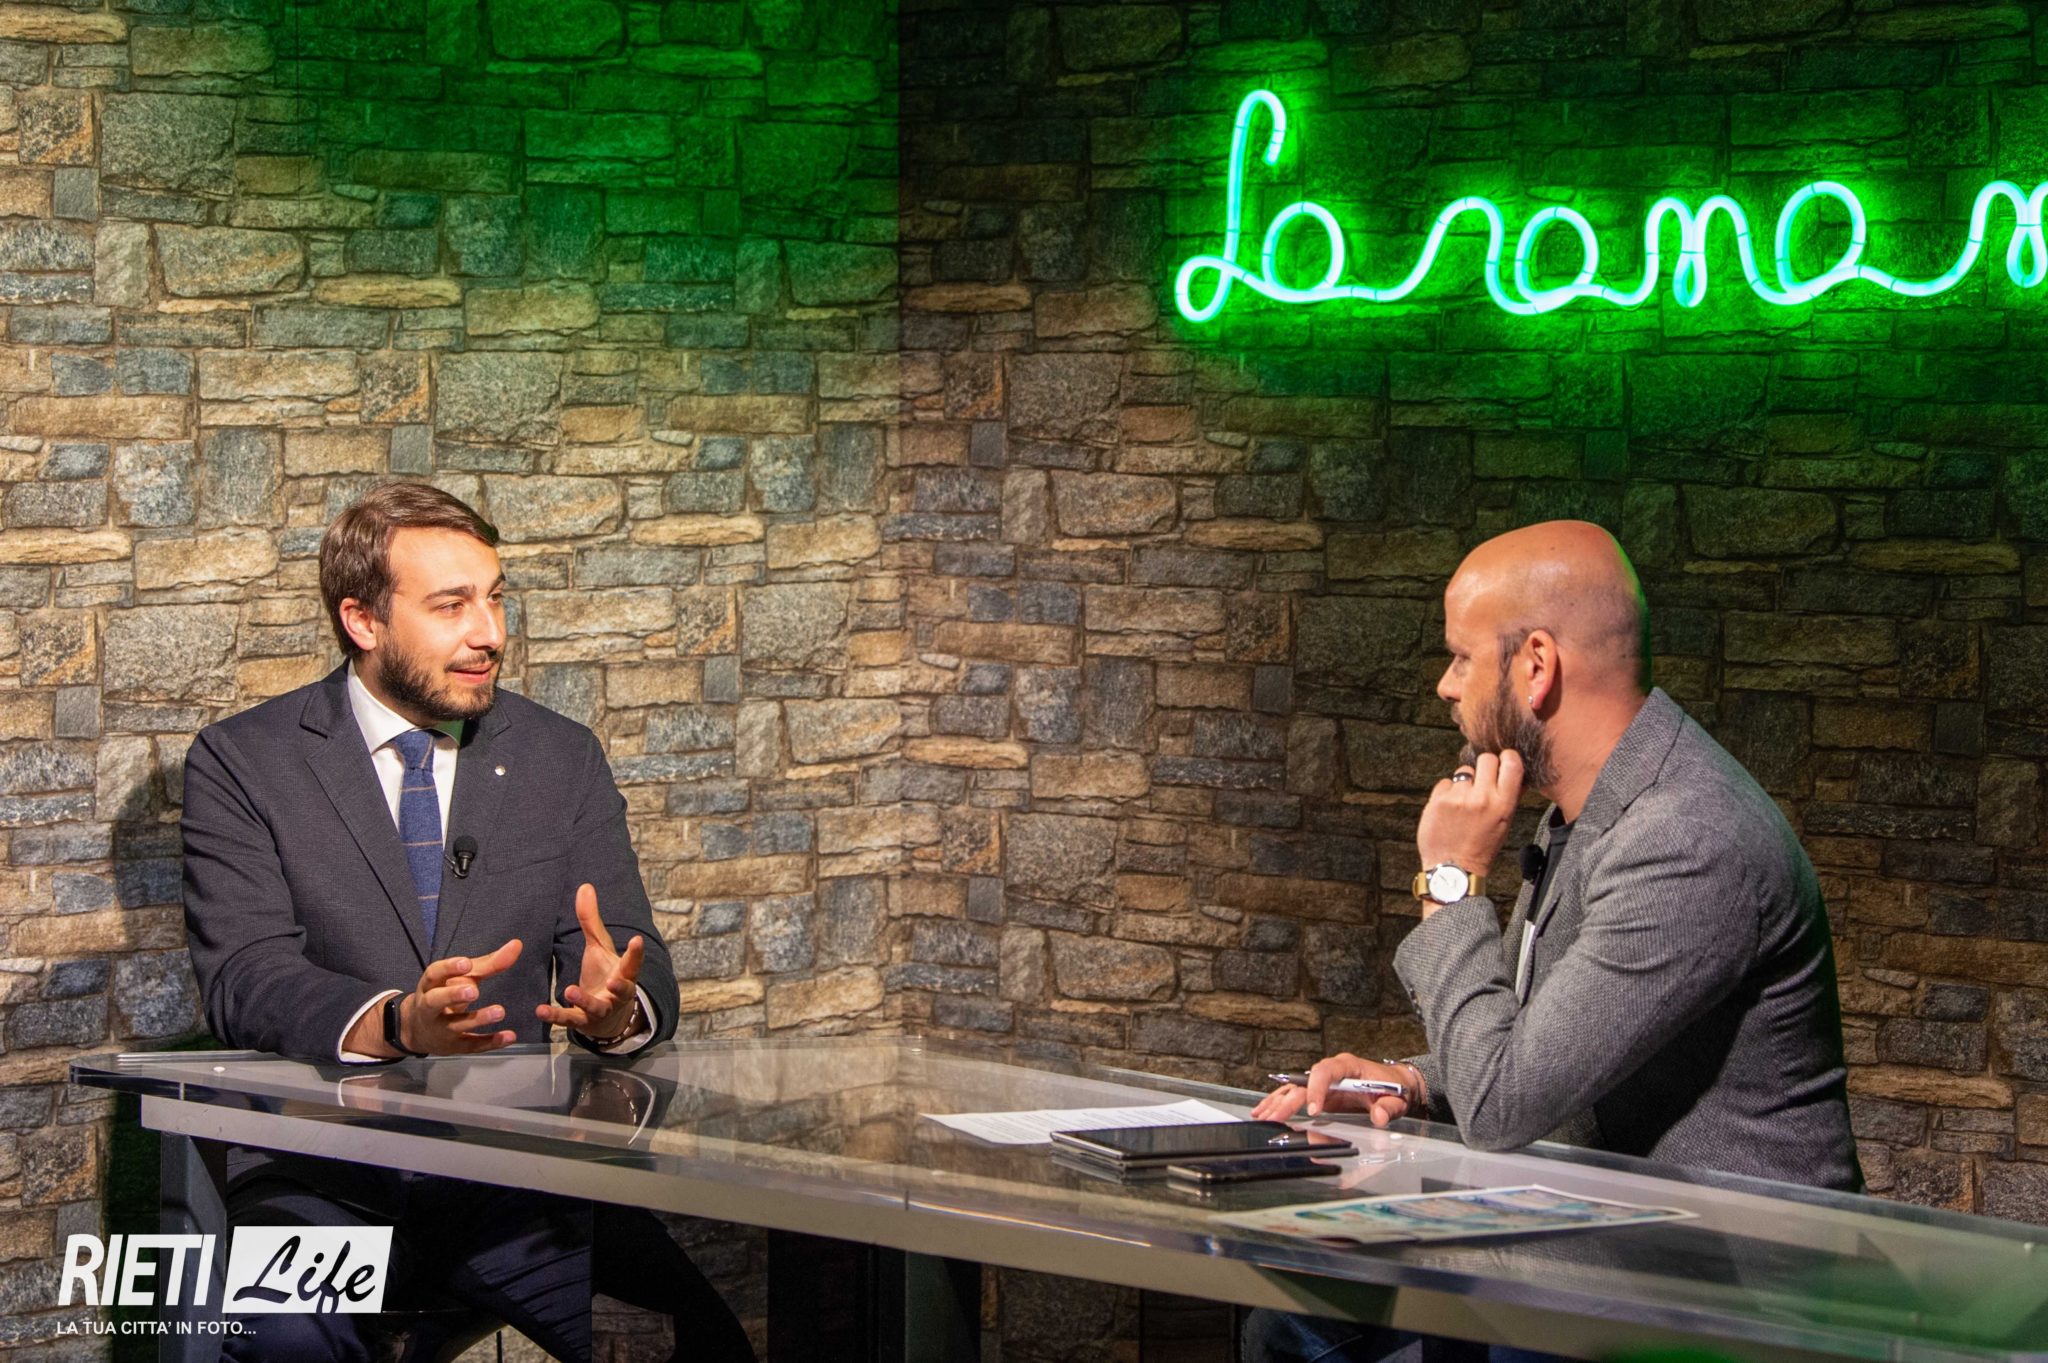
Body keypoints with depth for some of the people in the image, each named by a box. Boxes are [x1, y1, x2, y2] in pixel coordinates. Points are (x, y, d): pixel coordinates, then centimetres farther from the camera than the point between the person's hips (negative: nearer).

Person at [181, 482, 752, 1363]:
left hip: (517, 1170, 2)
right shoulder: (243, 762, 2)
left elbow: (639, 967, 6)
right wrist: (395, 1022, -28)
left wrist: (613, 1005, -20)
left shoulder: (561, 759, 12)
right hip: (325, 1178, -2)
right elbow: (244, 980, -9)